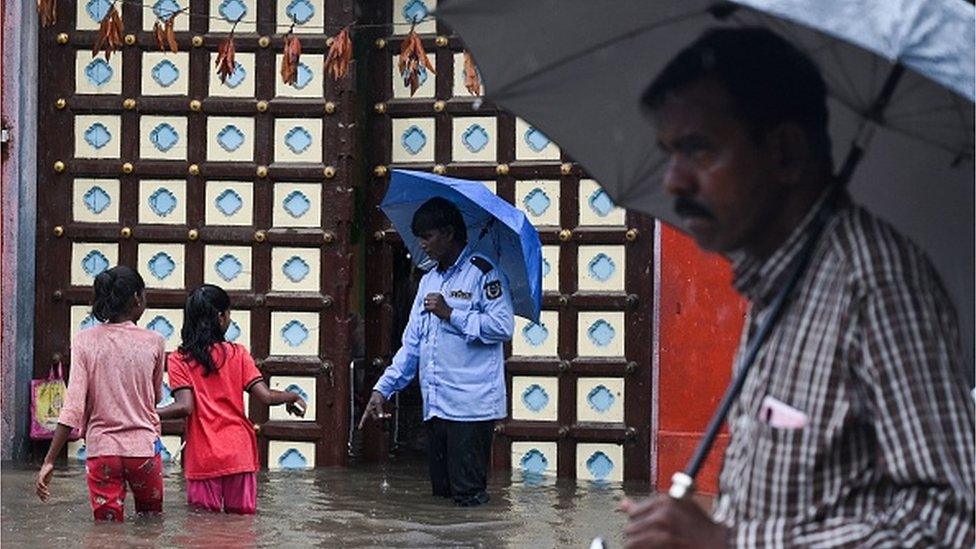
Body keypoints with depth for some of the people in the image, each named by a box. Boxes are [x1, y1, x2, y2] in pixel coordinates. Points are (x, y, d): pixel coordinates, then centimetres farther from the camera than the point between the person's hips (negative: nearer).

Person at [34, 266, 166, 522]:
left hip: (102, 448, 0)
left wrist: (49, 461, -10)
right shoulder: (152, 342, -3)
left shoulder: (85, 341, -3)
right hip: (144, 446, 0)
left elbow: (73, 406, -10)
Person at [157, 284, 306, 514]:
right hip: (239, 456, 1)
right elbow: (266, 396, -4)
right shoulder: (237, 354, 1)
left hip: (202, 460, -1)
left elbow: (185, 407, -14)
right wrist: (293, 398, 15)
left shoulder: (179, 360, -2)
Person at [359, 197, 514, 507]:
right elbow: (412, 342, 21)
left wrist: (450, 314, -13)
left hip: (471, 404, -8)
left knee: (468, 494, -9)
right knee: (440, 492, 9)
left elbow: (503, 327, -15)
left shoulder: (483, 273, -3)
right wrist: (383, 389, 13)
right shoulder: (428, 281, 21)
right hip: (435, 405, 8)